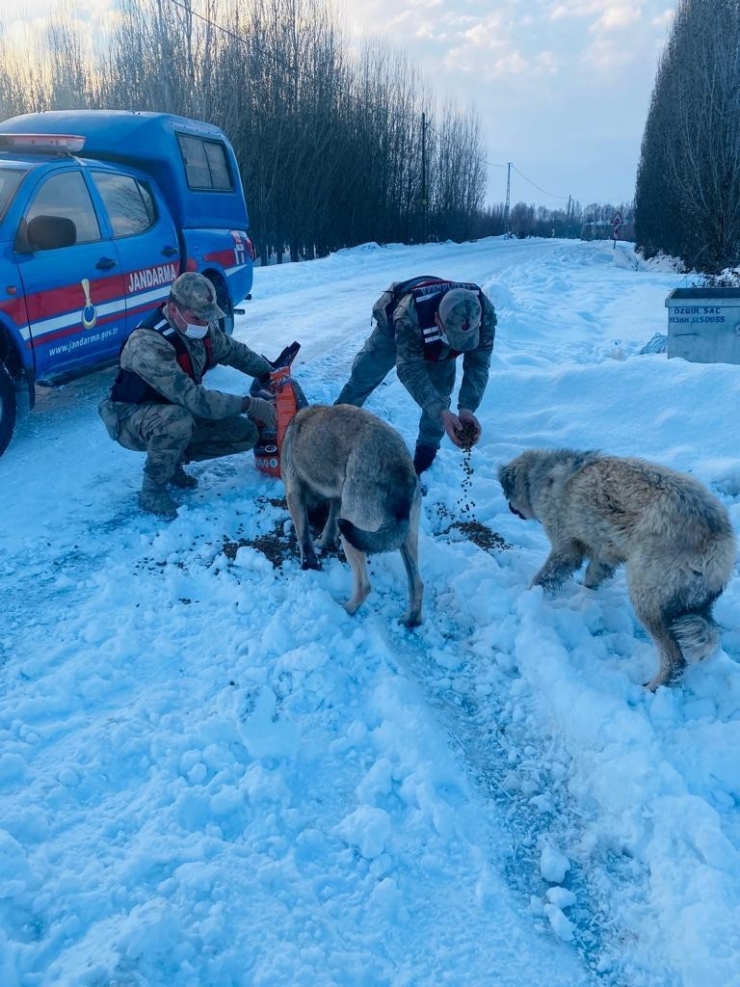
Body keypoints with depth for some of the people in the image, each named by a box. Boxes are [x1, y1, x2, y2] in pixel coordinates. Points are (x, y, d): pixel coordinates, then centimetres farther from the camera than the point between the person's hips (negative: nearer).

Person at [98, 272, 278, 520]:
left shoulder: (202, 327, -10)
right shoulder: (148, 345, -34)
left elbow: (234, 350, 10)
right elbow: (194, 399, -39)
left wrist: (271, 374, -2)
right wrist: (249, 404, -33)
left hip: (177, 412, 7)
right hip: (130, 418, -7)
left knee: (245, 434, -5)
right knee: (178, 421, -41)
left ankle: (173, 459, 12)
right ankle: (152, 490, -16)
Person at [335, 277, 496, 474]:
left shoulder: (484, 313, -39)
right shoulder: (409, 316, -50)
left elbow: (479, 363, -30)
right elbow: (411, 371, -44)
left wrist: (467, 409, -44)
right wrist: (442, 412, -54)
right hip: (393, 328, -2)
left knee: (439, 393, -9)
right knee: (363, 376, 8)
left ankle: (426, 453, 11)